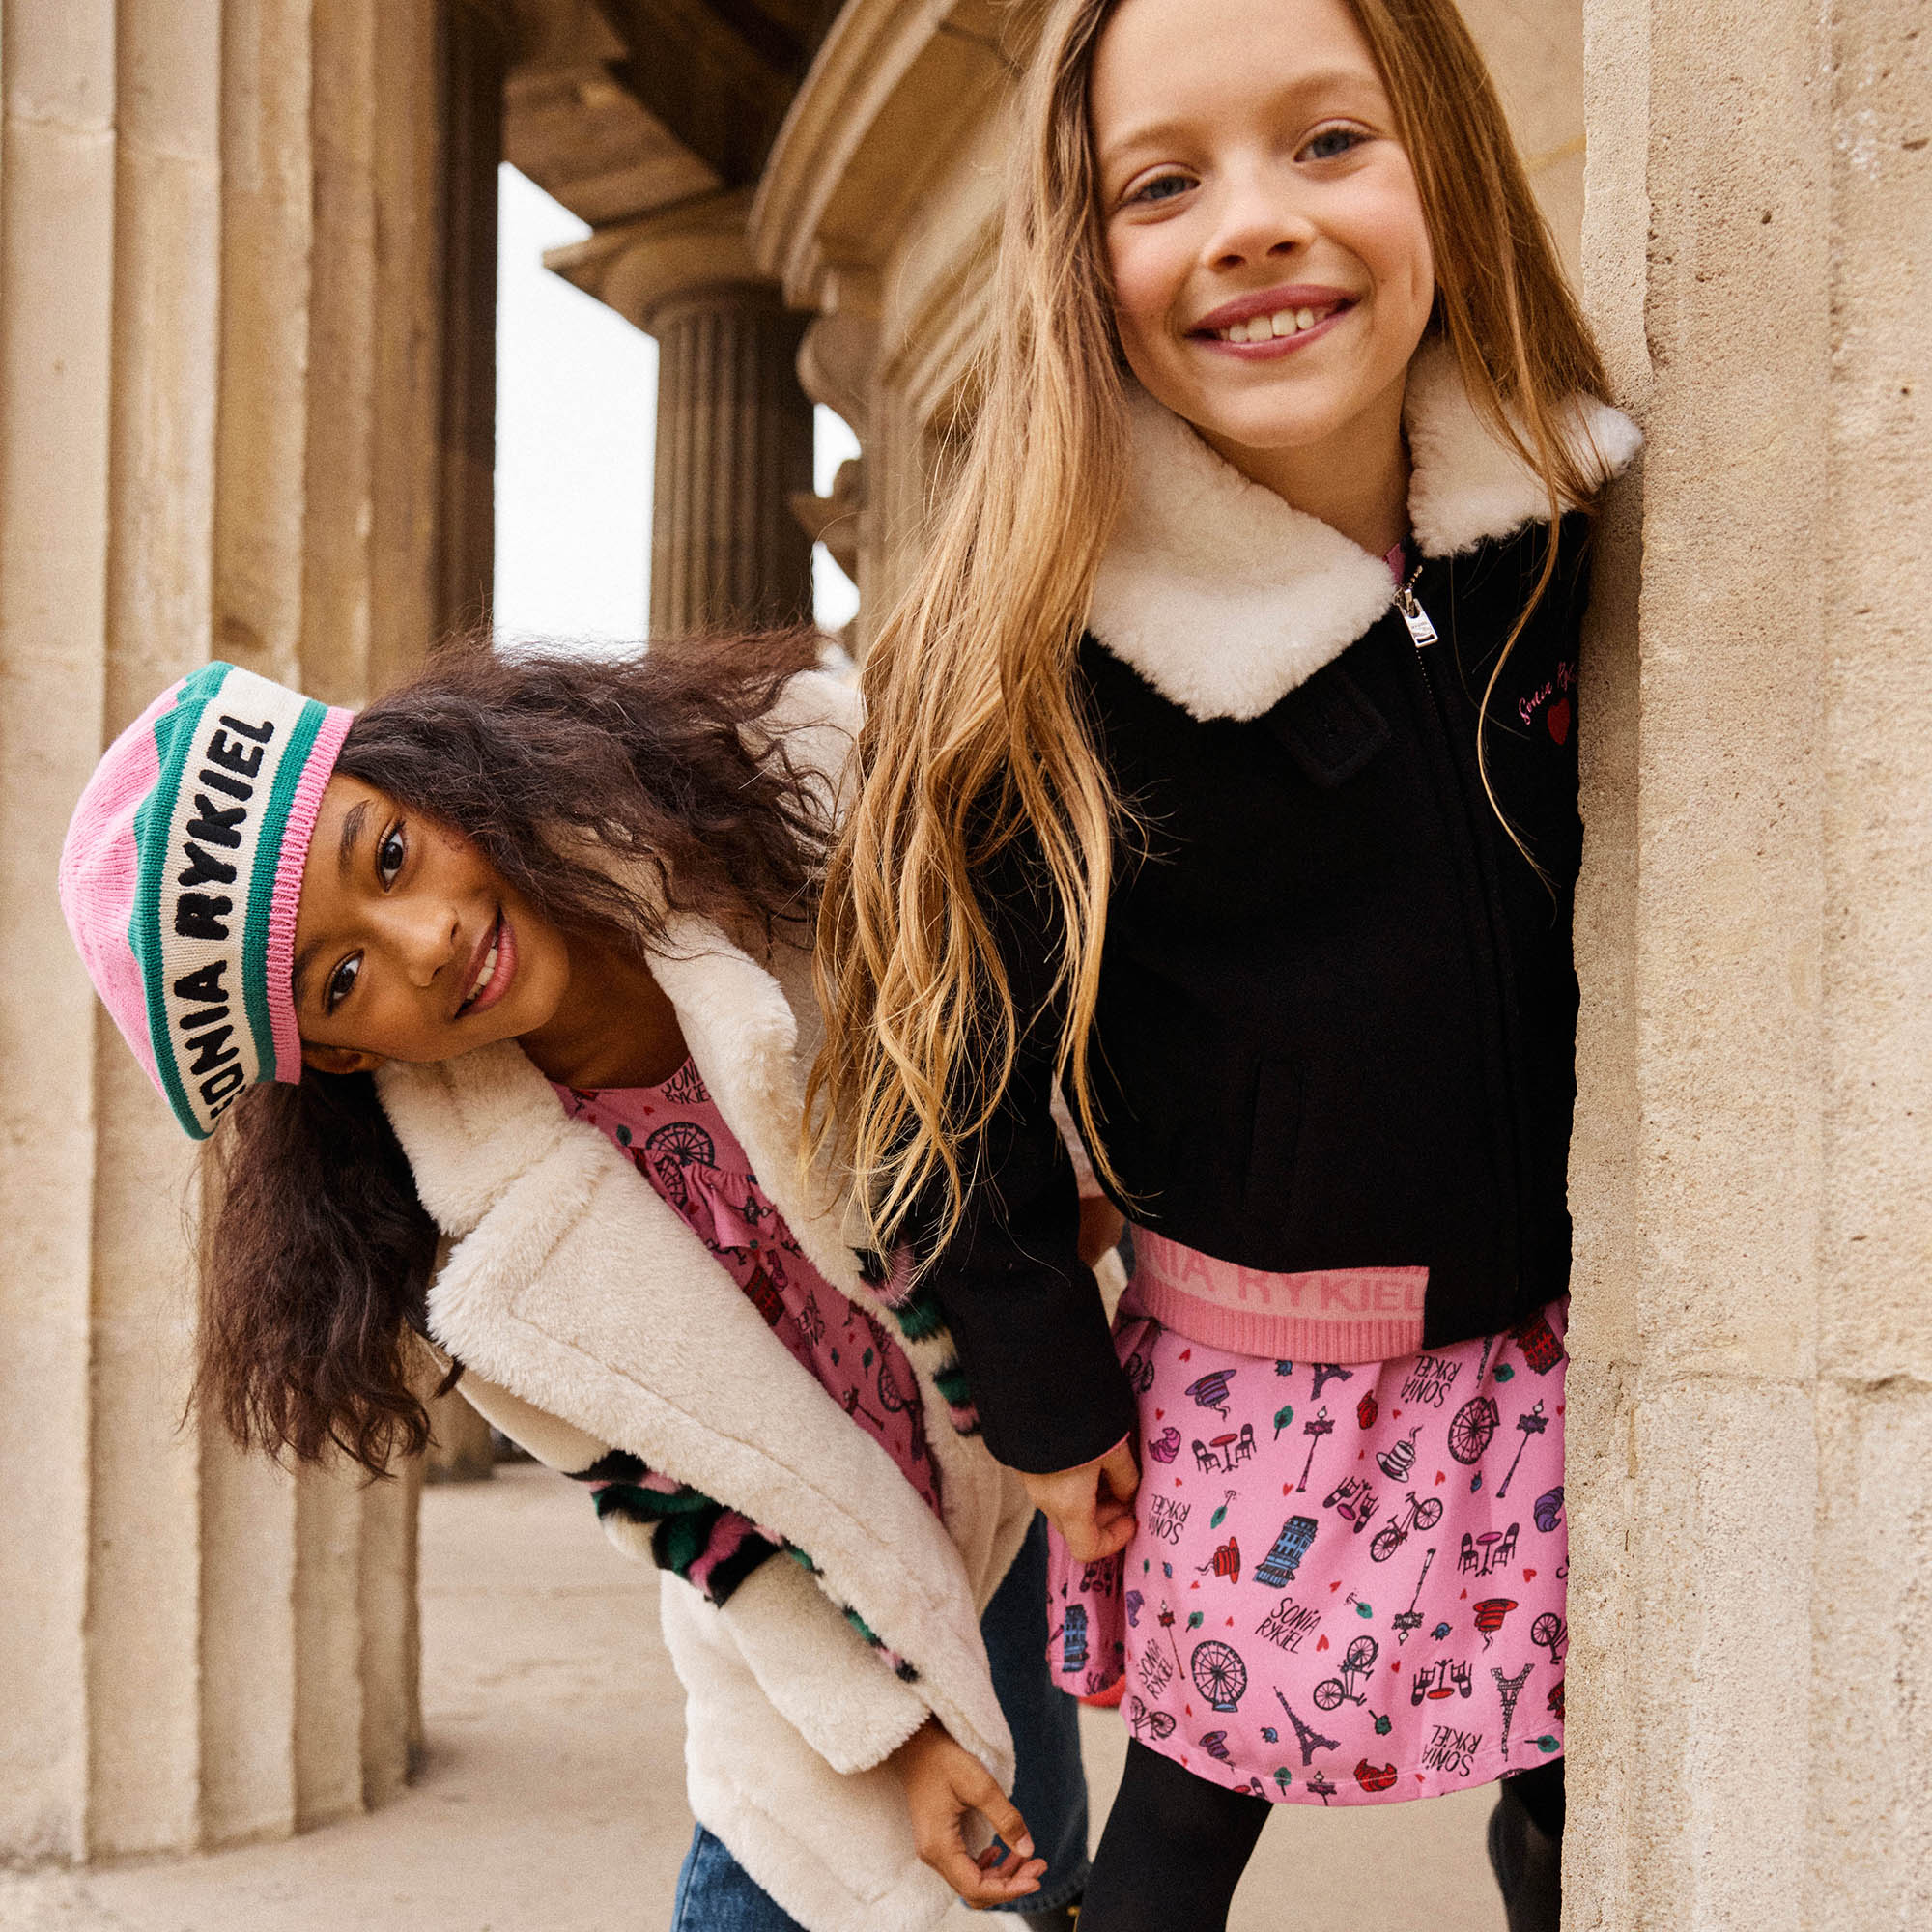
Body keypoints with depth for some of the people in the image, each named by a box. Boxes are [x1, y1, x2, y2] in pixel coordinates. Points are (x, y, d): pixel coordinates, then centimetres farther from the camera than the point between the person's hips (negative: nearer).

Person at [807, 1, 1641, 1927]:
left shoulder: (1560, 525, -6)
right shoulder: (1034, 647, -19)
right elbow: (960, 1060, -12)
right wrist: (1049, 1399, -5)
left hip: (1553, 1336, 4)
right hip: (1251, 1361, -3)